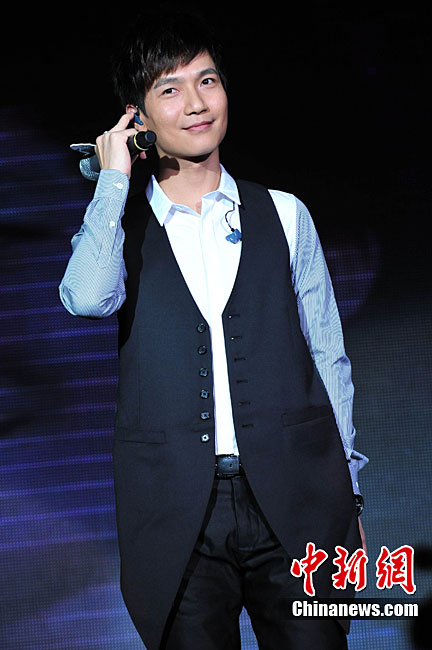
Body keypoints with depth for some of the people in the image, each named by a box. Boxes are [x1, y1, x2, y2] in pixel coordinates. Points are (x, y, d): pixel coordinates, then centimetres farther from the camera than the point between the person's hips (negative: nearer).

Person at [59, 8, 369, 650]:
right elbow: (87, 298, -16)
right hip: (175, 517, -1)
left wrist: (345, 492, 10)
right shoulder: (117, 226, 9)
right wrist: (115, 177, -7)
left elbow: (328, 358, 14)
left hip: (294, 503, 1)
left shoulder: (284, 215, 11)